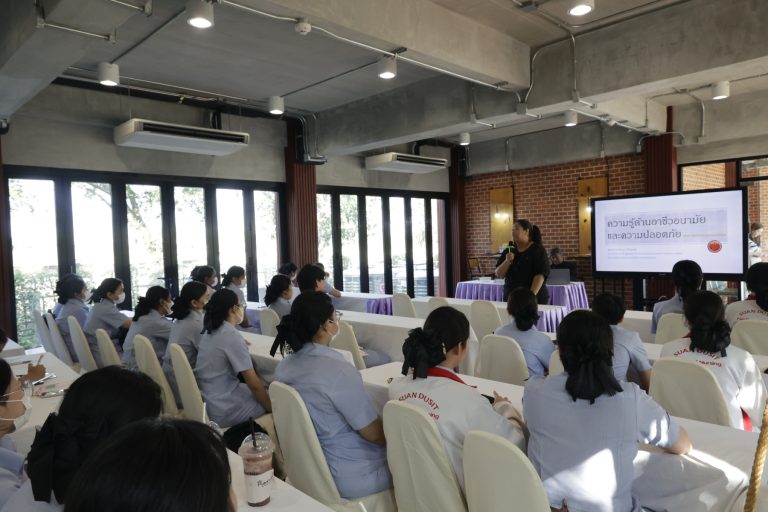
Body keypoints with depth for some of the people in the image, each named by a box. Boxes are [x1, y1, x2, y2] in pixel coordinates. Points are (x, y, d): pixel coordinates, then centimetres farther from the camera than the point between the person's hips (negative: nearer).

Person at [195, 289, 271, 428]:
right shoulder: (232, 336, -20)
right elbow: (254, 384, -18)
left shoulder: (209, 332, 5)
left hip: (206, 403, 9)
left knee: (266, 390, 18)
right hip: (224, 410, -9)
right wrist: (271, 408, -7)